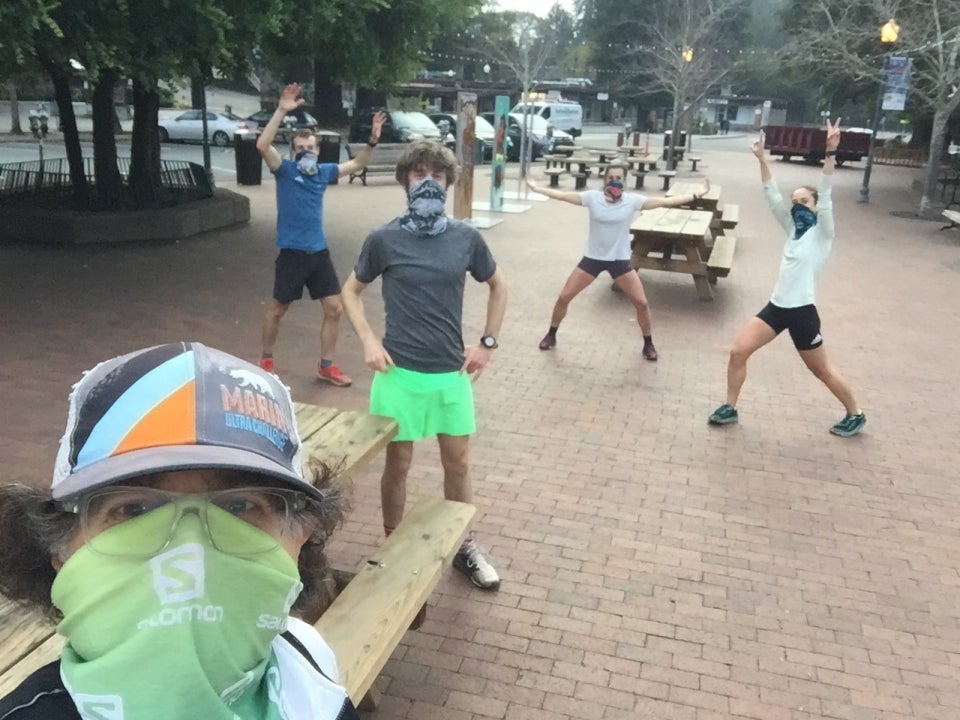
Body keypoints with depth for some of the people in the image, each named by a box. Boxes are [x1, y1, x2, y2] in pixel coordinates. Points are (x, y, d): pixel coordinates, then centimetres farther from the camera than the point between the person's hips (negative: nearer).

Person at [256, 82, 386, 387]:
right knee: (278, 308, 10)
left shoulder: (324, 171, 6)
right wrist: (281, 112, -33)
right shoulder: (285, 170, -8)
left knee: (334, 309, 4)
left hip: (319, 251, 5)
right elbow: (262, 145, -26)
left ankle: (325, 366, 18)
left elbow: (357, 165, 19)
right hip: (292, 252, -5)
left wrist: (372, 140, 5)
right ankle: (266, 358, 31)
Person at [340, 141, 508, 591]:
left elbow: (498, 287, 14)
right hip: (400, 372, -2)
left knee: (458, 463, 12)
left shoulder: (466, 239, -1)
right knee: (398, 464, 10)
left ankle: (465, 549, 30)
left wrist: (488, 342, 6)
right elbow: (350, 291, 6)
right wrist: (368, 341, -7)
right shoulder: (384, 240, -7)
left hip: (452, 372, 2)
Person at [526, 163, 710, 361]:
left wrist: (696, 196, -14)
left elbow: (665, 201, -10)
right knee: (564, 297, 0)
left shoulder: (633, 200, -9)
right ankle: (551, 335, 23)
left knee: (641, 302, -4)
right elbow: (562, 195, -7)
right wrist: (535, 188, -10)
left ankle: (648, 343, 19)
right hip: (592, 258, 0)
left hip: (620, 260, 0)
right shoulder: (592, 197, -8)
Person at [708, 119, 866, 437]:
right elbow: (772, 196, 5)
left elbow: (825, 194, -20)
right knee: (738, 352, -4)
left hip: (801, 311, -6)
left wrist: (830, 152, -31)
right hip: (776, 306, 6)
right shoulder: (793, 229, 9)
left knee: (821, 370, 9)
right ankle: (730, 408, 12)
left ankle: (855, 415, 30)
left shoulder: (822, 232, -6)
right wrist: (762, 159, -3)